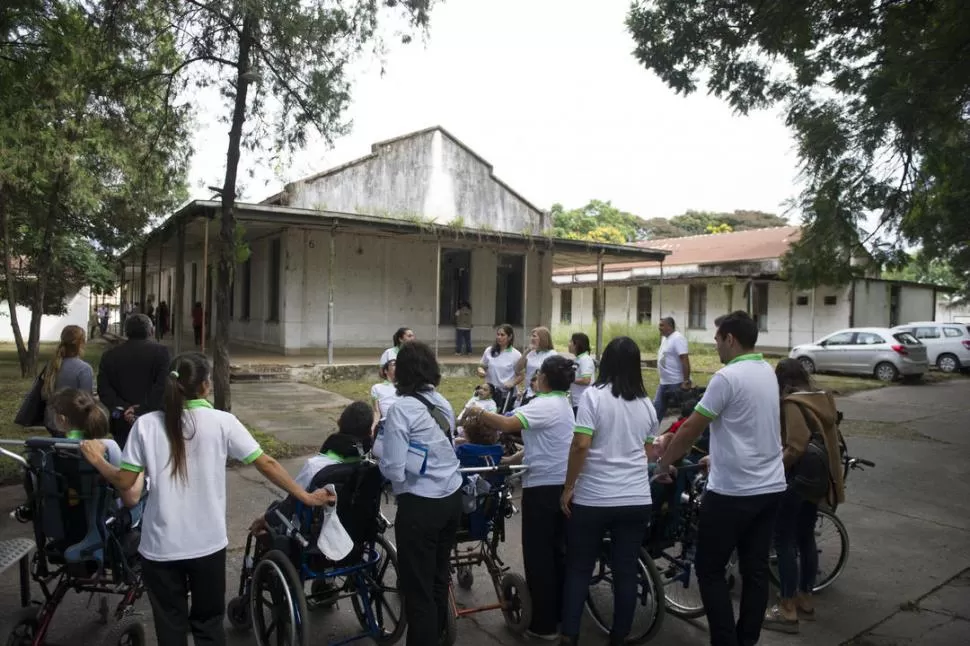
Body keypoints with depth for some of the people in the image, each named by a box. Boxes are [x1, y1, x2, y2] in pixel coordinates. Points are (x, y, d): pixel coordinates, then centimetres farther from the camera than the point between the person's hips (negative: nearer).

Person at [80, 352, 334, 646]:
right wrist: (305, 496, -1)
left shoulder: (146, 424, -6)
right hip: (207, 544, 0)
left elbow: (124, 481, -2)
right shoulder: (222, 422, -9)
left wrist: (97, 460, 18)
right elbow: (266, 464, -9)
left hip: (161, 547, 1)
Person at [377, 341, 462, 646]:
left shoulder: (401, 409, -16)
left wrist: (379, 461, 3)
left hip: (420, 505, -7)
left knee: (417, 586, 6)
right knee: (439, 576, 23)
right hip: (452, 497, 8)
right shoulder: (443, 404, 5)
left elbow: (394, 470, -17)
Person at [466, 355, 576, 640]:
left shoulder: (544, 405, -17)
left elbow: (507, 424, -29)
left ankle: (544, 624, 10)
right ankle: (560, 614, 29)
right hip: (561, 485, 10)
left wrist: (479, 413, -13)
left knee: (538, 554, 2)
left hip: (543, 487, -9)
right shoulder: (562, 404, 14)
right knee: (556, 551, 18)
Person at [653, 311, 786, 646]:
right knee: (756, 570, 14)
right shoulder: (767, 372, 8)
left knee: (710, 570, 5)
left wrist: (663, 463, 1)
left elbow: (691, 429, -13)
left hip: (733, 492, -8)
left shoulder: (727, 377, -18)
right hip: (771, 488, 8)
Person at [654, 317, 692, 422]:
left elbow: (685, 360, -23)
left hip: (677, 383, -10)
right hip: (664, 382, 10)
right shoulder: (665, 338, 12)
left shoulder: (677, 338, -17)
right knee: (657, 408, 12)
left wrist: (686, 381, -27)